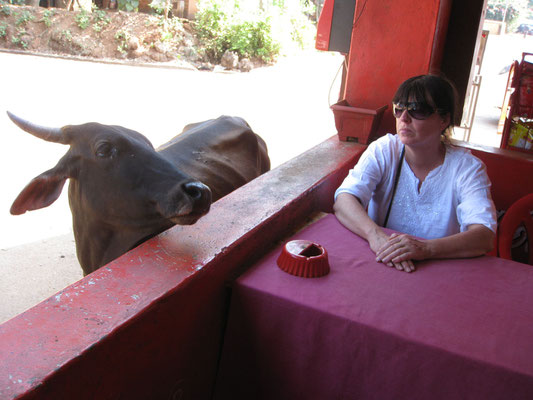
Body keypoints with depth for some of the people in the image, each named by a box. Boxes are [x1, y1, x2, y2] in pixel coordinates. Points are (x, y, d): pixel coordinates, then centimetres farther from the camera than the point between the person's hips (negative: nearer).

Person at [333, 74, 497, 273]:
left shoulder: (467, 167, -6)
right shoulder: (383, 151, -2)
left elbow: (484, 236, -19)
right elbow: (344, 200, -14)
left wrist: (426, 248, -37)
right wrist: (375, 234, -34)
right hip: (378, 263, 3)